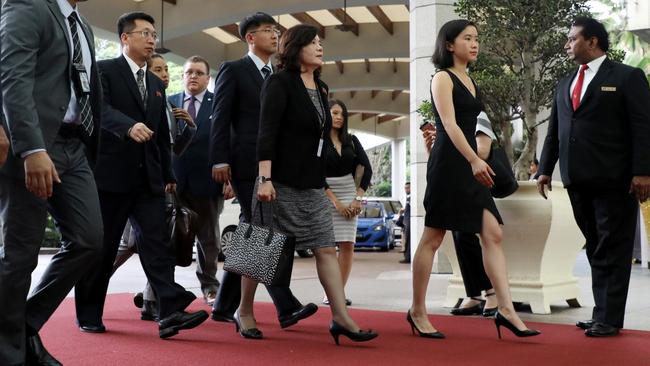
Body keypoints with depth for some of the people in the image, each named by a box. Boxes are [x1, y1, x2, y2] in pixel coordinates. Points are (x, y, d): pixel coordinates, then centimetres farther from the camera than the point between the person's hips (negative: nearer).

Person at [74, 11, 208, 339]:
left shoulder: (157, 85, 20)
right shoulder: (104, 70, -1)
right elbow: (100, 108, -20)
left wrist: (168, 175, 16)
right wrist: (129, 126, -37)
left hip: (148, 177, 5)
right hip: (111, 173, -5)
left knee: (157, 242, -7)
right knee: (100, 247, 2)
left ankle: (171, 312, -16)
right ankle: (89, 314, 15)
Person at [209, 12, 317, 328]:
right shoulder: (233, 70, 2)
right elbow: (220, 118, -5)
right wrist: (220, 161, -14)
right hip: (246, 165, -7)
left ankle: (224, 306, 17)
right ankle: (286, 308, -13)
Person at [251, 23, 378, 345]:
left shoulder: (320, 88, 14)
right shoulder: (279, 83, -7)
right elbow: (266, 132, -15)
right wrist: (265, 178, -23)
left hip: (312, 183, 7)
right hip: (280, 181, -7)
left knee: (326, 248, 0)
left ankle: (341, 318, 0)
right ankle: (244, 311, 18)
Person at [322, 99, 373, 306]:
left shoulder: (351, 141, 10)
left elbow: (367, 168, 7)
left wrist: (358, 198, -4)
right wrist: (335, 201, -14)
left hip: (349, 193, 4)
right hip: (325, 194, -3)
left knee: (348, 245, -5)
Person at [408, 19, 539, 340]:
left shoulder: (469, 81, 18)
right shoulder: (442, 78, -5)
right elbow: (449, 124, -17)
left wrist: (475, 162, 20)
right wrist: (475, 160, -27)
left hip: (470, 166, 8)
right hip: (448, 165, -8)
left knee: (493, 235, -2)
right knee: (432, 239, -1)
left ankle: (506, 309, -3)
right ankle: (417, 311, 9)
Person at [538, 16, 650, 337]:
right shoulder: (565, 85, 19)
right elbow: (554, 132, 20)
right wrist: (545, 169, 13)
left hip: (613, 179, -6)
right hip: (578, 180, 6)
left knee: (612, 250, -2)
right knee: (595, 250, 9)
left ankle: (609, 319, 0)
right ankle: (602, 312, 13)